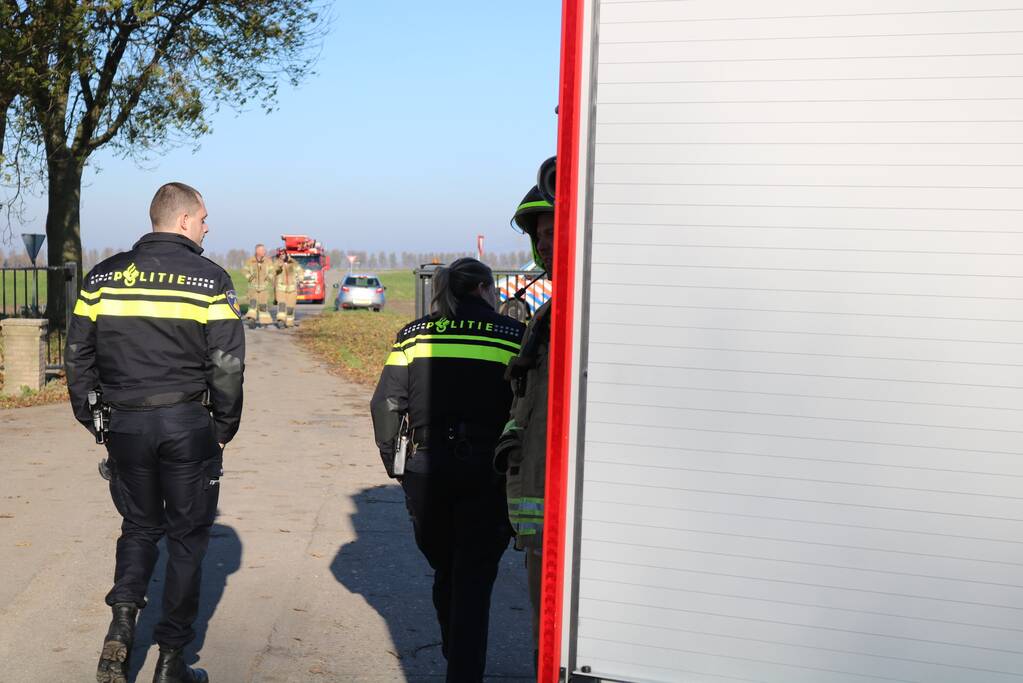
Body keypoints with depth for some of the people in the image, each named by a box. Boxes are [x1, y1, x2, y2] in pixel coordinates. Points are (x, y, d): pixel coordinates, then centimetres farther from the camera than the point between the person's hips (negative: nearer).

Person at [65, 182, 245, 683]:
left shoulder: (104, 276, 5)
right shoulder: (209, 280, -6)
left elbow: (77, 355, 7)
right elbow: (227, 365, -9)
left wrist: (92, 420, 16)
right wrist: (224, 428, 3)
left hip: (124, 424, 3)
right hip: (187, 423, -3)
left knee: (139, 527, 21)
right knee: (187, 536, 9)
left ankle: (122, 620, 0)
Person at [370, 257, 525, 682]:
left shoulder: (414, 335, 8)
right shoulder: (513, 336, 0)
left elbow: (385, 405, 4)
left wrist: (395, 464, 13)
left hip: (426, 469, 4)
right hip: (487, 472, -3)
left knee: (445, 573, 22)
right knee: (473, 582, 4)